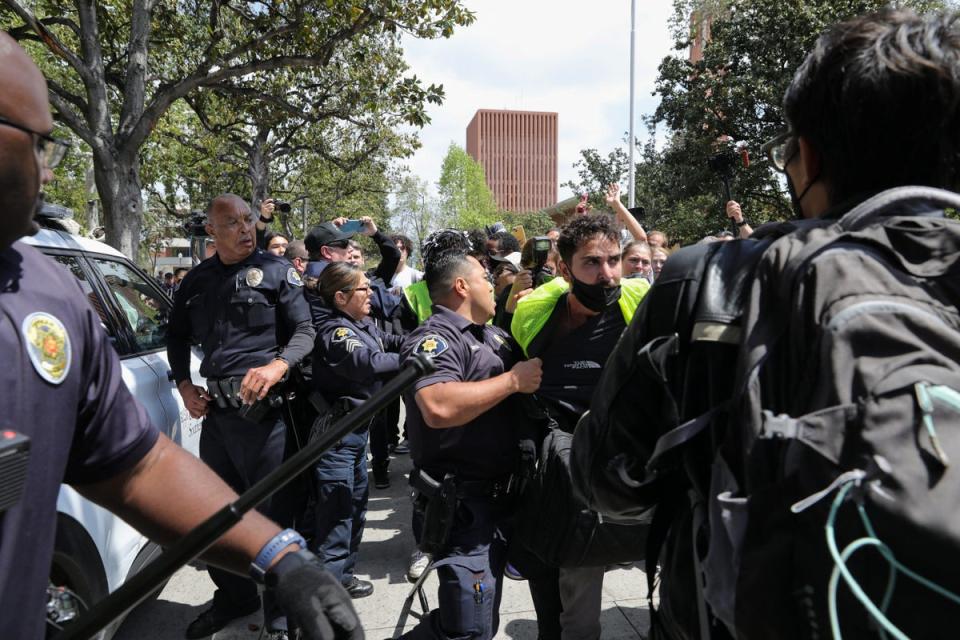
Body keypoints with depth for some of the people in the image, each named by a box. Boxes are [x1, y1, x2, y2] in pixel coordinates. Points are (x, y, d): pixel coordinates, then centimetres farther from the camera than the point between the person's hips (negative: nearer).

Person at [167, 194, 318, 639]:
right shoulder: (197, 280, 12)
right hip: (215, 410, 6)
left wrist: (277, 366, -22)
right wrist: (184, 385, 11)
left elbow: (304, 332, -5)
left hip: (262, 408, -5)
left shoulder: (275, 271, -2)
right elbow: (178, 338, 24)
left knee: (272, 511, 2)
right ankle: (234, 597, 40)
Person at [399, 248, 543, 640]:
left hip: (498, 496, 9)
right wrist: (513, 380, -24)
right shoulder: (434, 338, -17)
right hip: (463, 503, -9)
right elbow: (439, 408, -35)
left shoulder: (493, 335, 12)